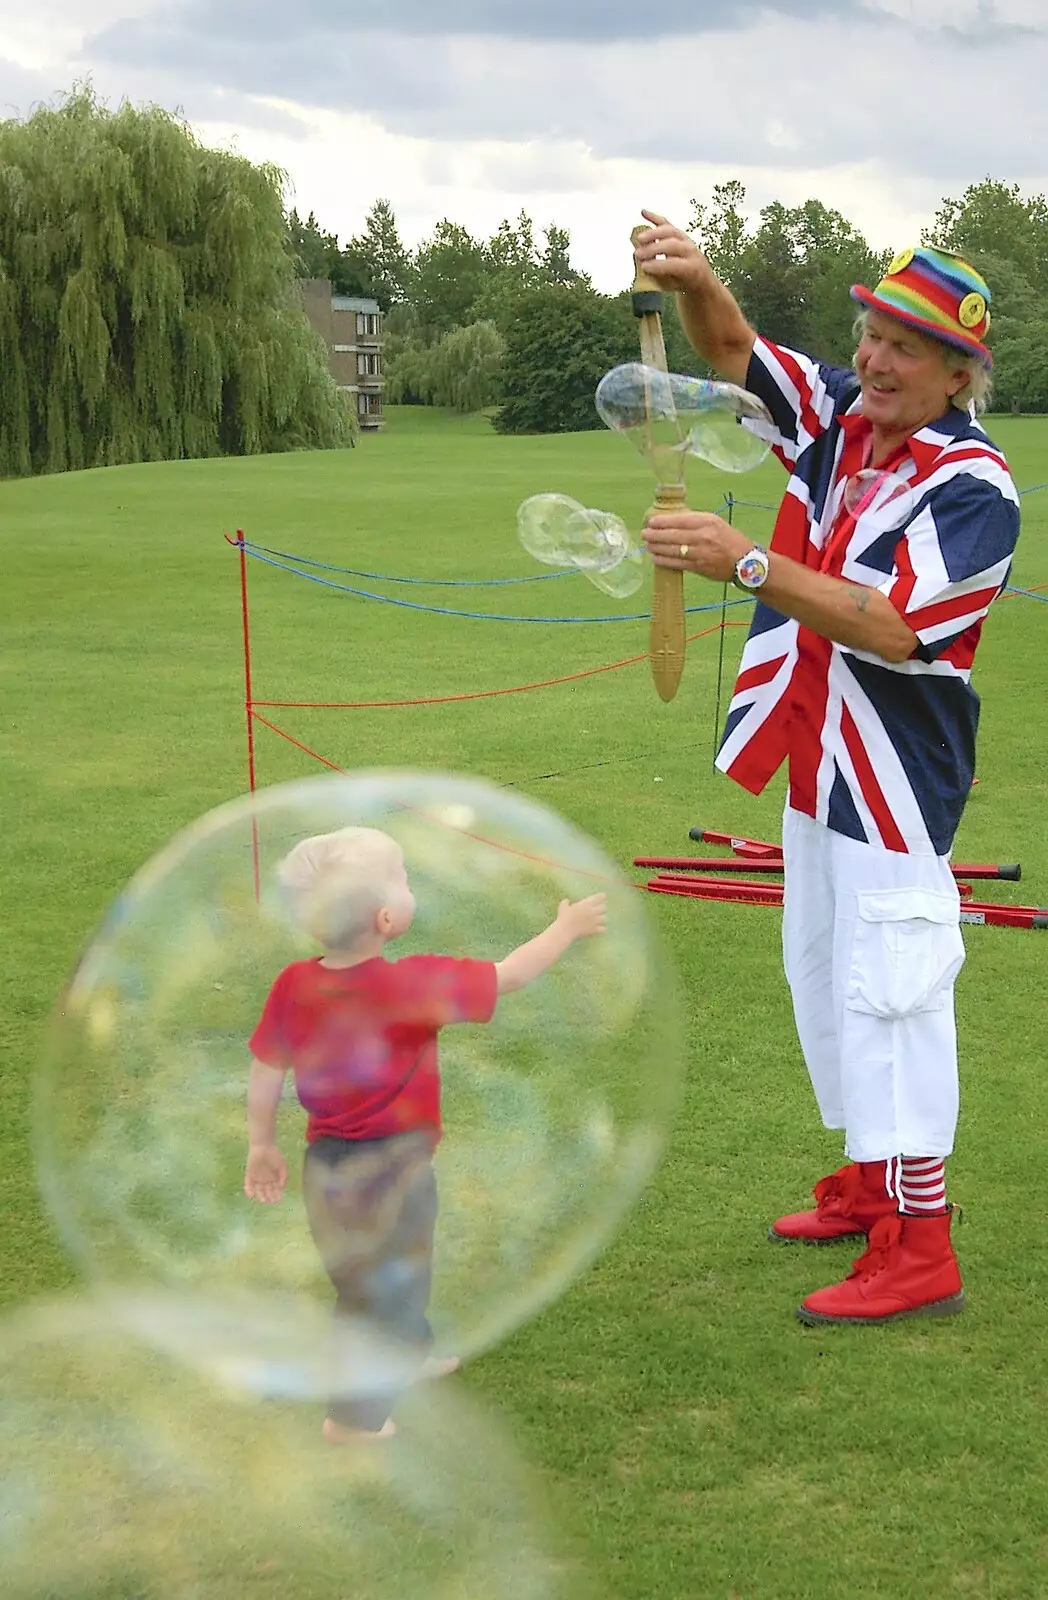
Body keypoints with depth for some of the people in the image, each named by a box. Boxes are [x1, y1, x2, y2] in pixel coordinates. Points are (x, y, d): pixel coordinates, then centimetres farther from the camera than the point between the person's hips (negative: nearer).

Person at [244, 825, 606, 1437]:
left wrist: (263, 1145, 15)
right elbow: (508, 976, -15)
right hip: (389, 1172, -7)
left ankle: (409, 1355, 52)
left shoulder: (294, 985, -9)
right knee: (379, 1290, 12)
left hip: (327, 1163, 7)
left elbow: (265, 1073, 0)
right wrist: (566, 928, 1)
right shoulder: (411, 985, -25)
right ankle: (356, 1417, 24)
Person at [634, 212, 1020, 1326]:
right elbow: (734, 351, 4)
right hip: (818, 764, 9)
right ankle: (868, 1185, 33)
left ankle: (918, 1253, -3)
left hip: (896, 775, -9)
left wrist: (746, 563, -37)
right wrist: (695, 282, -20)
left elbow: (893, 628, -29)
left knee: (888, 994, -9)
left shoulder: (974, 484, -19)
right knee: (823, 979, 18)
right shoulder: (838, 415, 4)